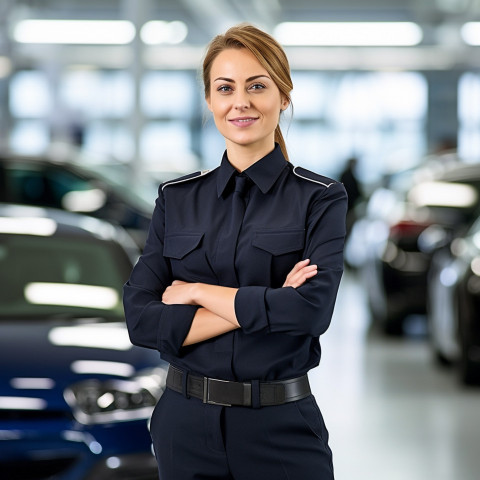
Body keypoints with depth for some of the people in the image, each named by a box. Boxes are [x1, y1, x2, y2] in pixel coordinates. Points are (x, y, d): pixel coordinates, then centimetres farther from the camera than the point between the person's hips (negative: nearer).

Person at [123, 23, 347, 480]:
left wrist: (196, 291, -11)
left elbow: (312, 309, -19)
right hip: (185, 424, 2)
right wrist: (263, 307, -15)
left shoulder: (320, 199, -4)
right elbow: (141, 320, -6)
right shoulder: (176, 199, 4)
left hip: (281, 428, -2)